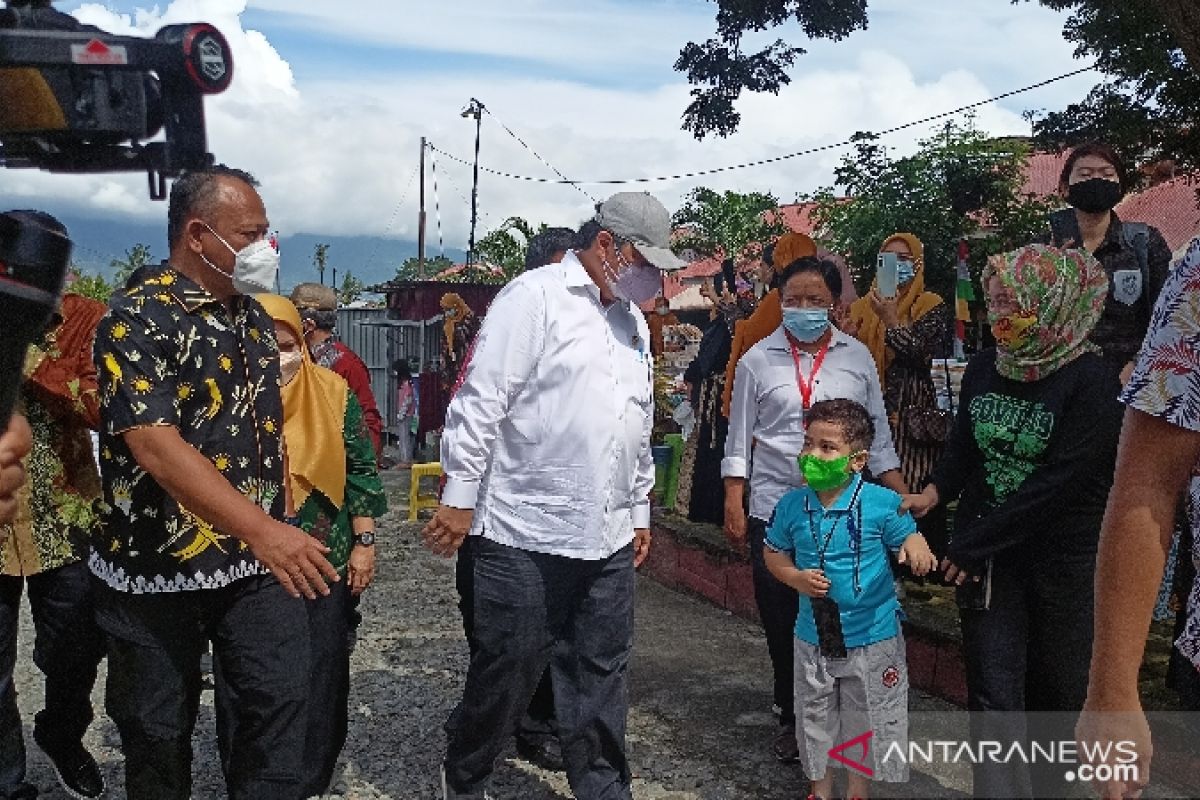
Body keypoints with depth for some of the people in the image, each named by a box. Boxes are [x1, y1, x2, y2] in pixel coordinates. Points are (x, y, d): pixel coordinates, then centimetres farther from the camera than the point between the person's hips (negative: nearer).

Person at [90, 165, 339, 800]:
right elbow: (154, 445, -27)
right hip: (157, 566, -5)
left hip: (259, 559, 5)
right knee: (158, 728, 11)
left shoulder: (253, 316, 8)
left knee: (281, 700, 3)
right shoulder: (136, 319, -15)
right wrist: (263, 530, -35)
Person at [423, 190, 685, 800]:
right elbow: (480, 401, -13)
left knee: (601, 680, 12)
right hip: (525, 536, -6)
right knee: (506, 674, 7)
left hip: (608, 543, 7)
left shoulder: (633, 321, 17)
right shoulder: (535, 297, -8)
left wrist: (639, 510, 23)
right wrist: (459, 498, -14)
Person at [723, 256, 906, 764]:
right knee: (781, 621, 7)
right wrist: (733, 506, -1)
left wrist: (904, 498, 2)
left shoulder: (858, 358, 5)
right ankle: (791, 716, 26)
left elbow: (877, 437, 10)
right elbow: (739, 439, 5)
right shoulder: (757, 361, 2)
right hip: (774, 508, 0)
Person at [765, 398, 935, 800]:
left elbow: (910, 542, -9)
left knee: (868, 721, 14)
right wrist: (796, 578, -12)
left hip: (872, 636, -3)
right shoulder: (792, 505, -6)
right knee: (815, 718, 18)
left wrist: (915, 549, -33)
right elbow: (774, 553, 7)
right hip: (814, 636, 3)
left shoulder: (883, 503, -16)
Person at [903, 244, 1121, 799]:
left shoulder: (1093, 381, -16)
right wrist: (935, 492, -12)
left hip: (1063, 560, -3)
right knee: (994, 694, -1)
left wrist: (969, 545, -19)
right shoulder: (984, 367, 1)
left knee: (1054, 690, 13)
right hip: (987, 553, 3)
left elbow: (1060, 482, -21)